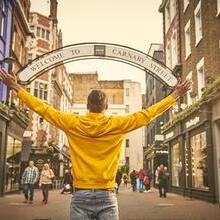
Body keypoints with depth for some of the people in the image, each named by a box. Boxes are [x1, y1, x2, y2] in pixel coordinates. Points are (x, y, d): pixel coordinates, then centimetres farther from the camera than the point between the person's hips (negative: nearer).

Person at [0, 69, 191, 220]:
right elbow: (146, 115, 2)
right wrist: (175, 95, 11)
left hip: (81, 195, 1)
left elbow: (44, 109, 6)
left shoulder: (73, 123, -1)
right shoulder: (118, 124, -3)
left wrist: (17, 88, 17)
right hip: (106, 196, -1)